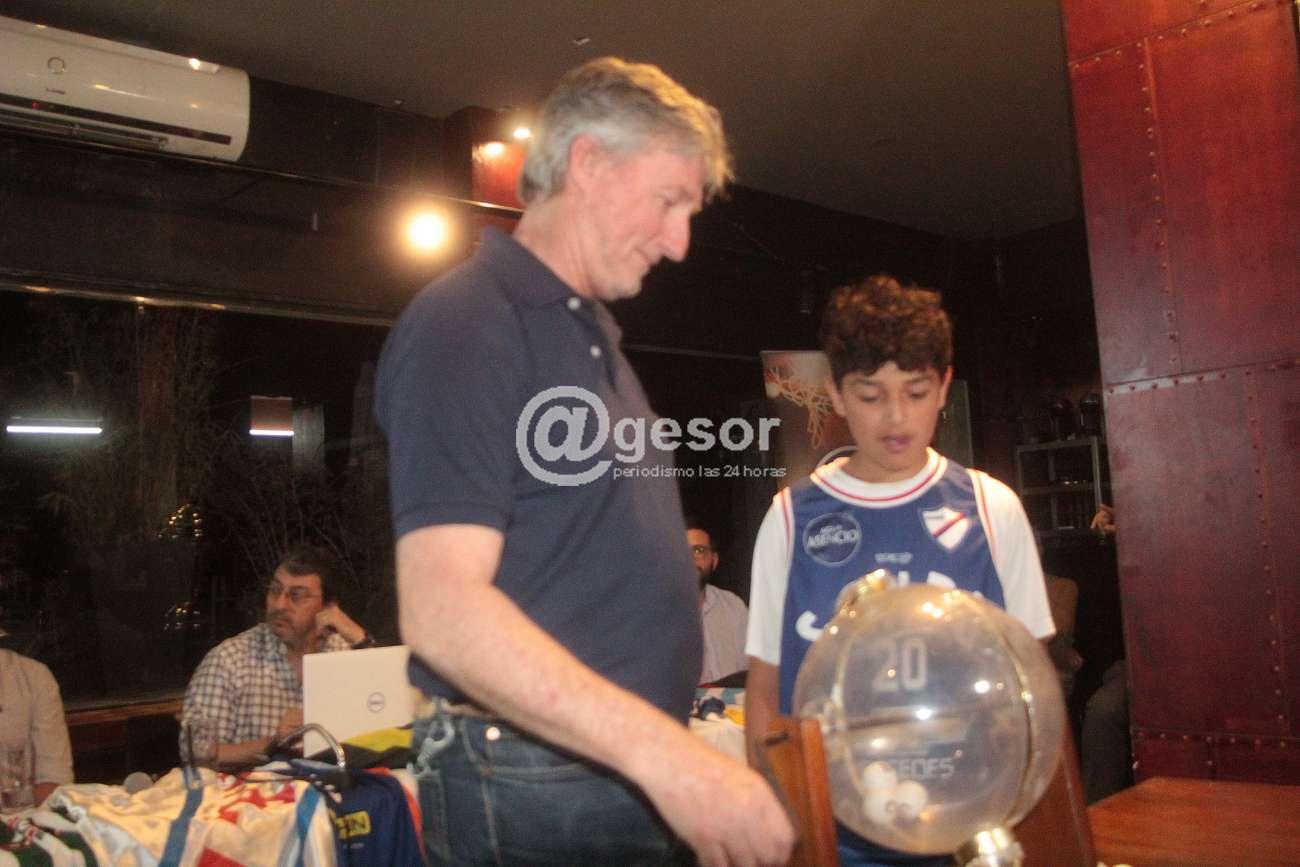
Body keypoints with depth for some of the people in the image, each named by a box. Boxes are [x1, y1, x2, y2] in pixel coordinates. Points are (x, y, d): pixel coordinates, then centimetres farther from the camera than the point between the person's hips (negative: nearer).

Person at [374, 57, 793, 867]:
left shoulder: (595, 333, 14)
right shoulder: (464, 323, -15)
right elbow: (444, 610, -25)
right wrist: (662, 749, -30)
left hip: (634, 774, 9)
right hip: (533, 796, -8)